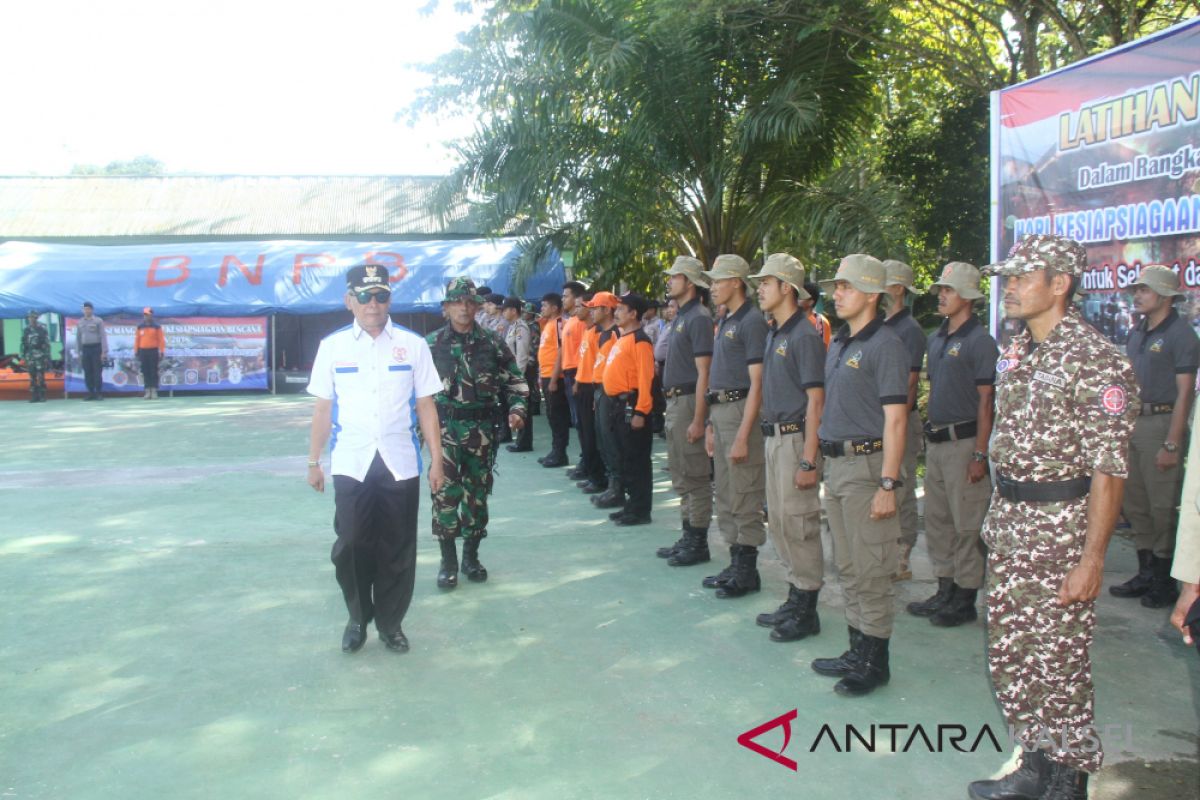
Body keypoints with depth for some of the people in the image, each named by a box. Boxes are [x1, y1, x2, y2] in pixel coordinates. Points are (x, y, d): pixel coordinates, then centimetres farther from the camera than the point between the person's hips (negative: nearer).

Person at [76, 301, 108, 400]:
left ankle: (99, 393, 1)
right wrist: (78, 352, 11)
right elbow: (78, 337, 15)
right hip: (85, 349, 4)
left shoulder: (98, 321, -1)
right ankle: (91, 393, 11)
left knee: (97, 372, -5)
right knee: (88, 373, 4)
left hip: (96, 348, -4)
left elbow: (103, 336, -5)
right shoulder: (79, 322, 12)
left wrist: (104, 352, -11)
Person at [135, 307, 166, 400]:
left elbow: (161, 339, -2)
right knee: (145, 372, 4)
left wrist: (162, 352, -7)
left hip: (153, 351, -3)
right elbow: (137, 339, 10)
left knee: (154, 371, -2)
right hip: (143, 351, 3)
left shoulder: (157, 326, 1)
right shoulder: (140, 327, 9)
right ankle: (147, 392, 7)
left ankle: (154, 392, 1)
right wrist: (136, 352, 6)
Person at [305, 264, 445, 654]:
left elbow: (426, 406, 3)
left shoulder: (412, 344, 1)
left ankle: (390, 622, 25)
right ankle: (358, 618, 27)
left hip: (400, 463, 0)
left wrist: (436, 459, 1)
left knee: (397, 548, 7)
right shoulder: (332, 346, 3)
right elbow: (323, 408, 7)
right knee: (351, 545, 5)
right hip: (350, 464, 0)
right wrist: (314, 461, 8)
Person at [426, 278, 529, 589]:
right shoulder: (432, 344, 1)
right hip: (444, 427, -1)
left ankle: (471, 557, 22)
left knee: (477, 493, 8)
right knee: (445, 492, -7)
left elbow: (515, 380, 7)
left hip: (482, 429, 1)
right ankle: (448, 561, 5)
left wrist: (516, 410, -8)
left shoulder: (492, 343, 2)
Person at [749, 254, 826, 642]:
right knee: (778, 523, 15)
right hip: (774, 436, 9)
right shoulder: (773, 333, 13)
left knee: (798, 524, -2)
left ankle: (806, 611, 10)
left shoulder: (805, 336, -15)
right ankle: (795, 599, 27)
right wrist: (769, 436, 15)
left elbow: (815, 401, -18)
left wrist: (809, 461, -21)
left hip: (796, 439, -9)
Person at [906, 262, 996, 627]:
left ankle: (966, 600, 10)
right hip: (936, 442, 8)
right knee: (936, 520, 14)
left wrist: (980, 455, -17)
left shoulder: (979, 341, -11)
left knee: (967, 525, 0)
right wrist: (929, 438, 16)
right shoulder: (936, 338, 13)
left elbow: (986, 401, -13)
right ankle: (945, 590, 25)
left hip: (963, 442, -8)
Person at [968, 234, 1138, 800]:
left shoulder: (1094, 360, -15)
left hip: (1060, 525, -8)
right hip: (1008, 525, 8)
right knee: (1008, 653, 14)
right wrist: (997, 517, 15)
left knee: (1057, 660, 2)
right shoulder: (1014, 353, 10)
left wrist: (1091, 559, -20)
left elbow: (1108, 471, -18)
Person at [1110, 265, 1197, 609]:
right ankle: (1146, 574, 24)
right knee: (1135, 504, 12)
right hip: (1132, 422, 8)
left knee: (1163, 507, -2)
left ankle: (1165, 582, 9)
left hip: (1162, 422, -8)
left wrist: (1172, 444, -18)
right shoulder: (1137, 333, 14)